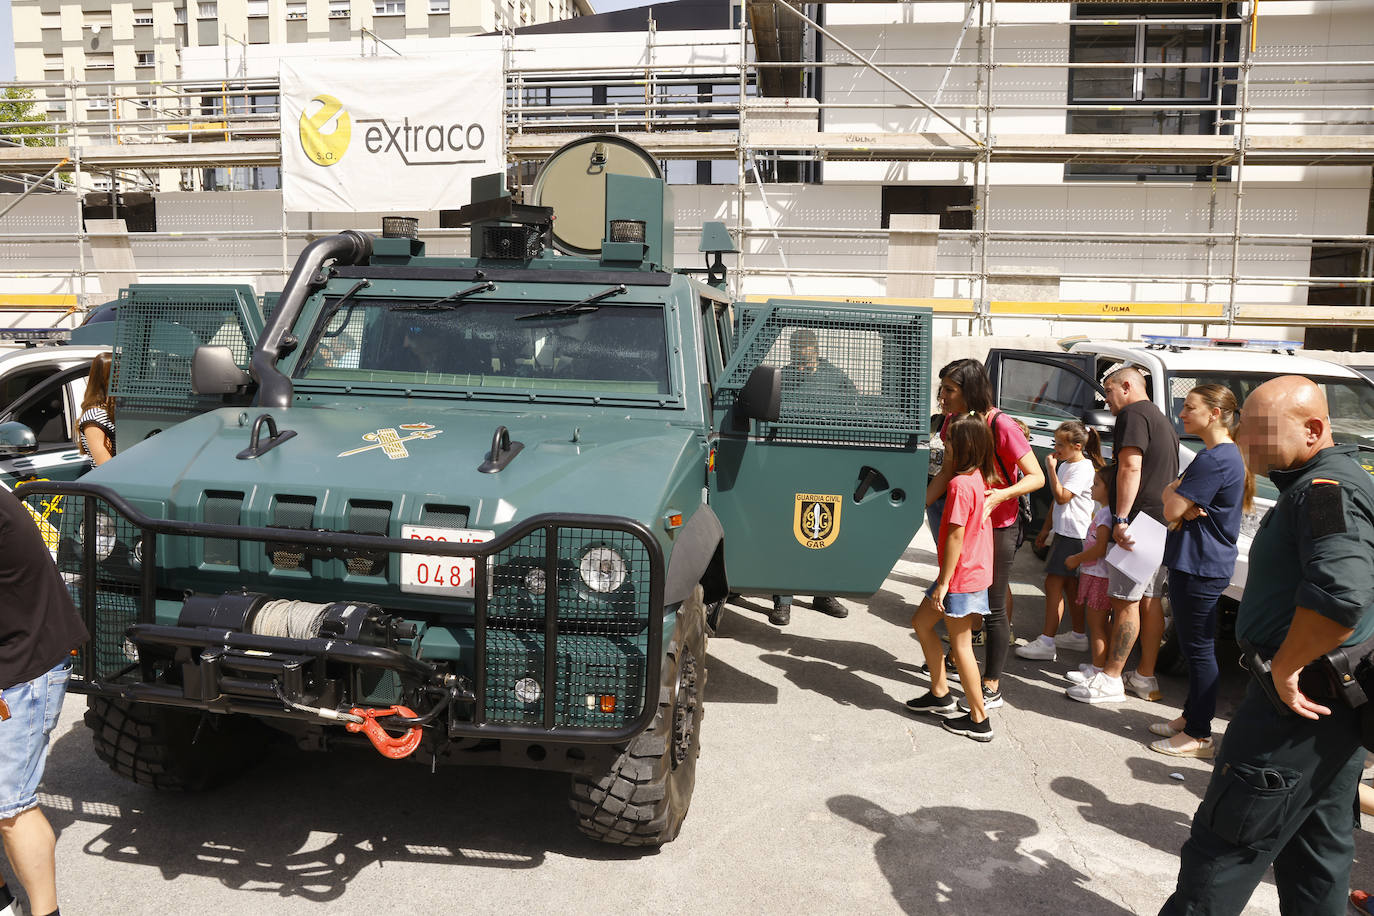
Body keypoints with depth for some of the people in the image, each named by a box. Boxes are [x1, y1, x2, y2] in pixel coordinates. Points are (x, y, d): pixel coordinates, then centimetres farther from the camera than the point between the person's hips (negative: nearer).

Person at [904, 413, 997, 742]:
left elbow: (955, 535, -22)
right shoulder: (980, 478, 6)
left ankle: (979, 719, 12)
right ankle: (940, 694, 28)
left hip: (961, 576, -10)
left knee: (960, 644, 2)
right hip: (975, 570, 10)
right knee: (921, 622, 19)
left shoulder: (960, 484, -22)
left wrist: (943, 582, -17)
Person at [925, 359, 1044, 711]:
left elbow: (1037, 477, -18)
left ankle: (992, 688, 13)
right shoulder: (954, 421, -1)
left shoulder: (1001, 426, -22)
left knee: (993, 607, 1)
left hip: (998, 527, -7)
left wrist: (1001, 495, -34)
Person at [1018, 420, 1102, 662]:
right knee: (1070, 585, 15)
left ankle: (1046, 643, -13)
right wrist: (1046, 528, 21)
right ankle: (1079, 635, 26)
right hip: (1065, 531, 10)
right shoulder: (1066, 465, 14)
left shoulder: (1083, 469, -15)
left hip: (1074, 534, -10)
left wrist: (1051, 469, -20)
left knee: (1054, 583, -12)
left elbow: (1062, 496, -22)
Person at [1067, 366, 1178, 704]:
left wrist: (1121, 519, -24)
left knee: (1125, 600, -8)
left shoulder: (1133, 414, -9)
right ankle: (1146, 677, 18)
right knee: (1149, 600, 12)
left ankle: (1111, 679, -5)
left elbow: (1130, 467, -21)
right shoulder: (1161, 419, 24)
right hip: (1162, 524, 10)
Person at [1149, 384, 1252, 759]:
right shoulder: (1227, 454, 14)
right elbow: (1177, 511, 13)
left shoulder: (1214, 459, -20)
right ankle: (1191, 717, 30)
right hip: (1205, 563, 10)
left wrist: (1172, 489, -2)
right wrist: (1186, 509, -9)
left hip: (1199, 568, -10)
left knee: (1199, 649, -2)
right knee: (1196, 647, 18)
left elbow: (1171, 509, -20)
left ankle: (1199, 735, 7)